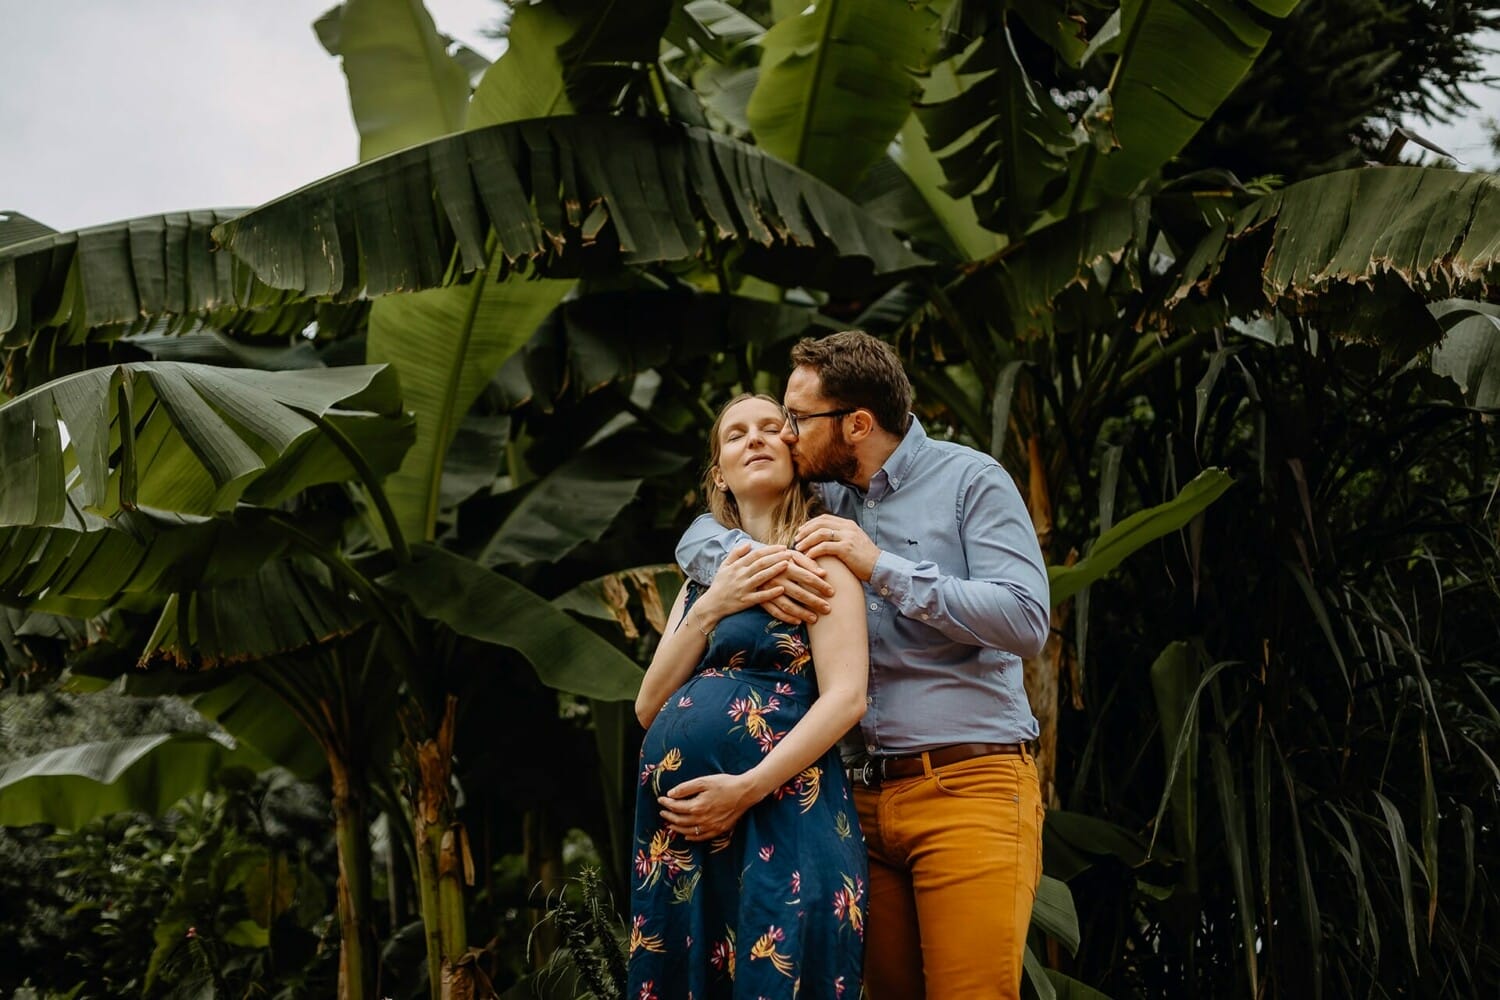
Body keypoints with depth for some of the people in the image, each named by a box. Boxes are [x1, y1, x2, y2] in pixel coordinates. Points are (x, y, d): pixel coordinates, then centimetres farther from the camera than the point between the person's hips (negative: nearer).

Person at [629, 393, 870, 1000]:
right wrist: (710, 607, -2)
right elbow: (649, 707, 11)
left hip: (780, 823, -6)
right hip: (680, 837, 6)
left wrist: (746, 788, -19)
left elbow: (846, 695, -11)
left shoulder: (814, 553, 2)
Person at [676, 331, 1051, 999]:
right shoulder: (822, 496, 16)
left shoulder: (971, 481, -1)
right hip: (865, 792, 5)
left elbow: (1027, 622, -11)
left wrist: (883, 567, -14)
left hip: (967, 787, -5)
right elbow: (698, 537, 17)